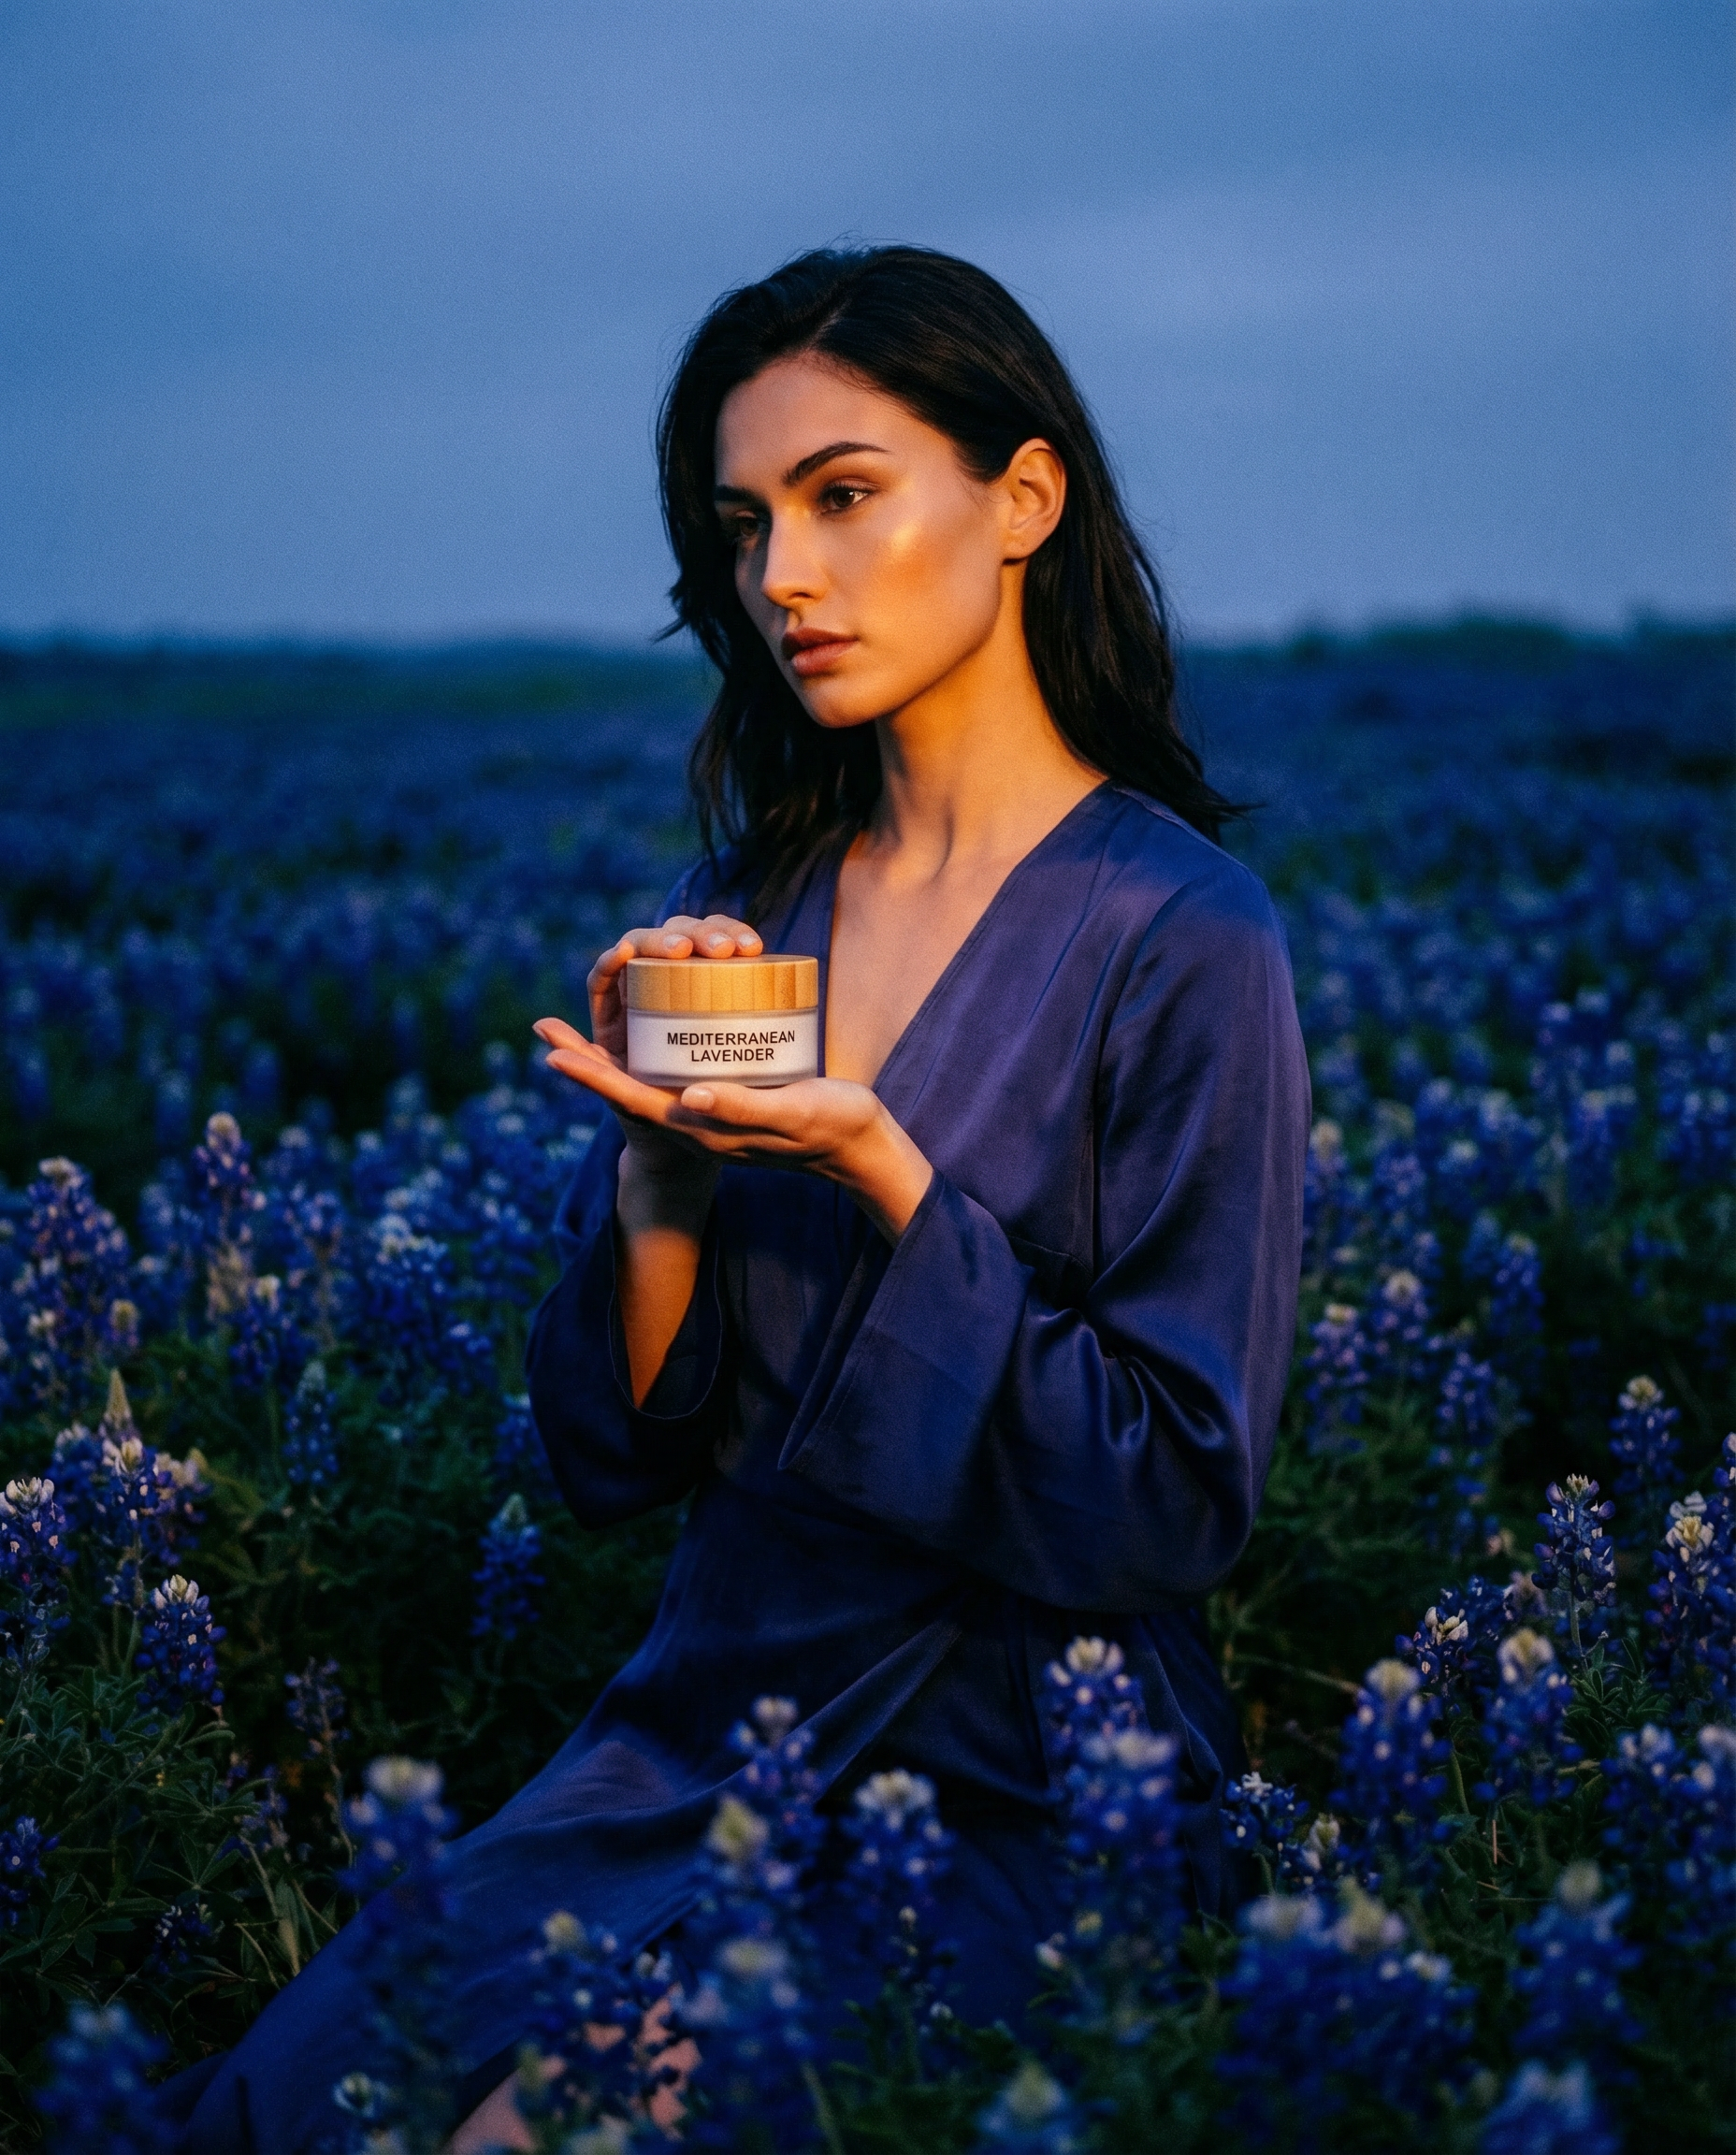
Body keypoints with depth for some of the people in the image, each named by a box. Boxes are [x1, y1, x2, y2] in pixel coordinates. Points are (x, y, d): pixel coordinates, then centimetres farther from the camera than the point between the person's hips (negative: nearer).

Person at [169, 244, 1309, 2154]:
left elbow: (1173, 1511, -12)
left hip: (1006, 1796, -4)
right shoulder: (739, 903, 6)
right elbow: (609, 1453, 6)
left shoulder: (1177, 938, -10)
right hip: (699, 1738, 5)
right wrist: (658, 1151, -13)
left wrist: (880, 1171, -21)